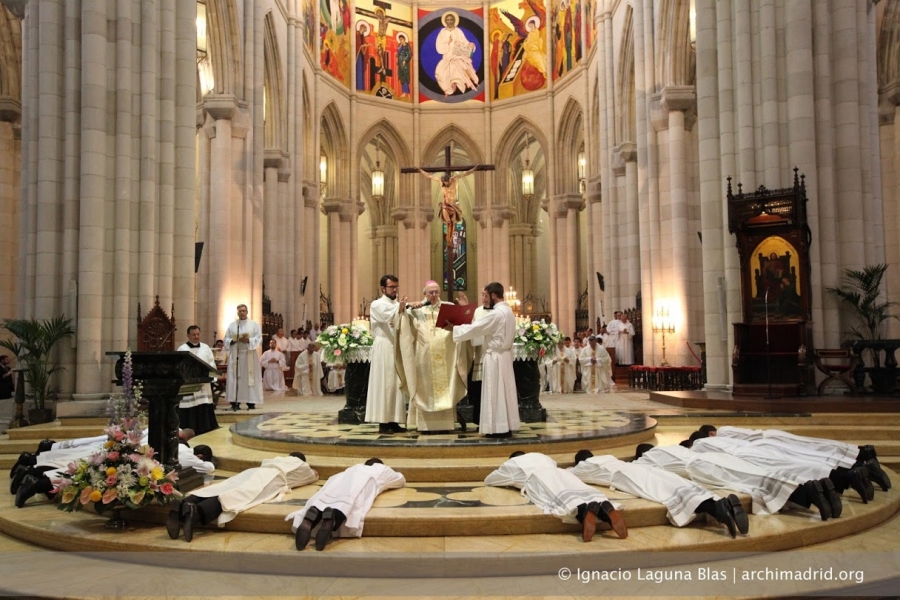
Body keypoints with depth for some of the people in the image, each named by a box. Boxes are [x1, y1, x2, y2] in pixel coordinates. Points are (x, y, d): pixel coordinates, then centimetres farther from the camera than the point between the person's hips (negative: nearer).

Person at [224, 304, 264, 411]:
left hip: (249, 355, -2)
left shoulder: (254, 324, 5)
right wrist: (232, 341, -14)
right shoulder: (232, 325, 11)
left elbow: (259, 339, -3)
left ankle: (251, 402, 0)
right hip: (235, 355, 2)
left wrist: (248, 340, -19)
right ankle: (235, 402, -1)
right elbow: (226, 339, 7)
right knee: (235, 378, -2)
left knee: (249, 377, -2)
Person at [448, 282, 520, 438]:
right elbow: (481, 326, 15)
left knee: (495, 392, -3)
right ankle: (506, 426, 14)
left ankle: (499, 428, 0)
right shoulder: (507, 310, 12)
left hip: (495, 357, -9)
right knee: (503, 391, 11)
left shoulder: (496, 313, -18)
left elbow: (475, 328, -17)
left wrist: (453, 328, -6)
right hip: (504, 355, 9)